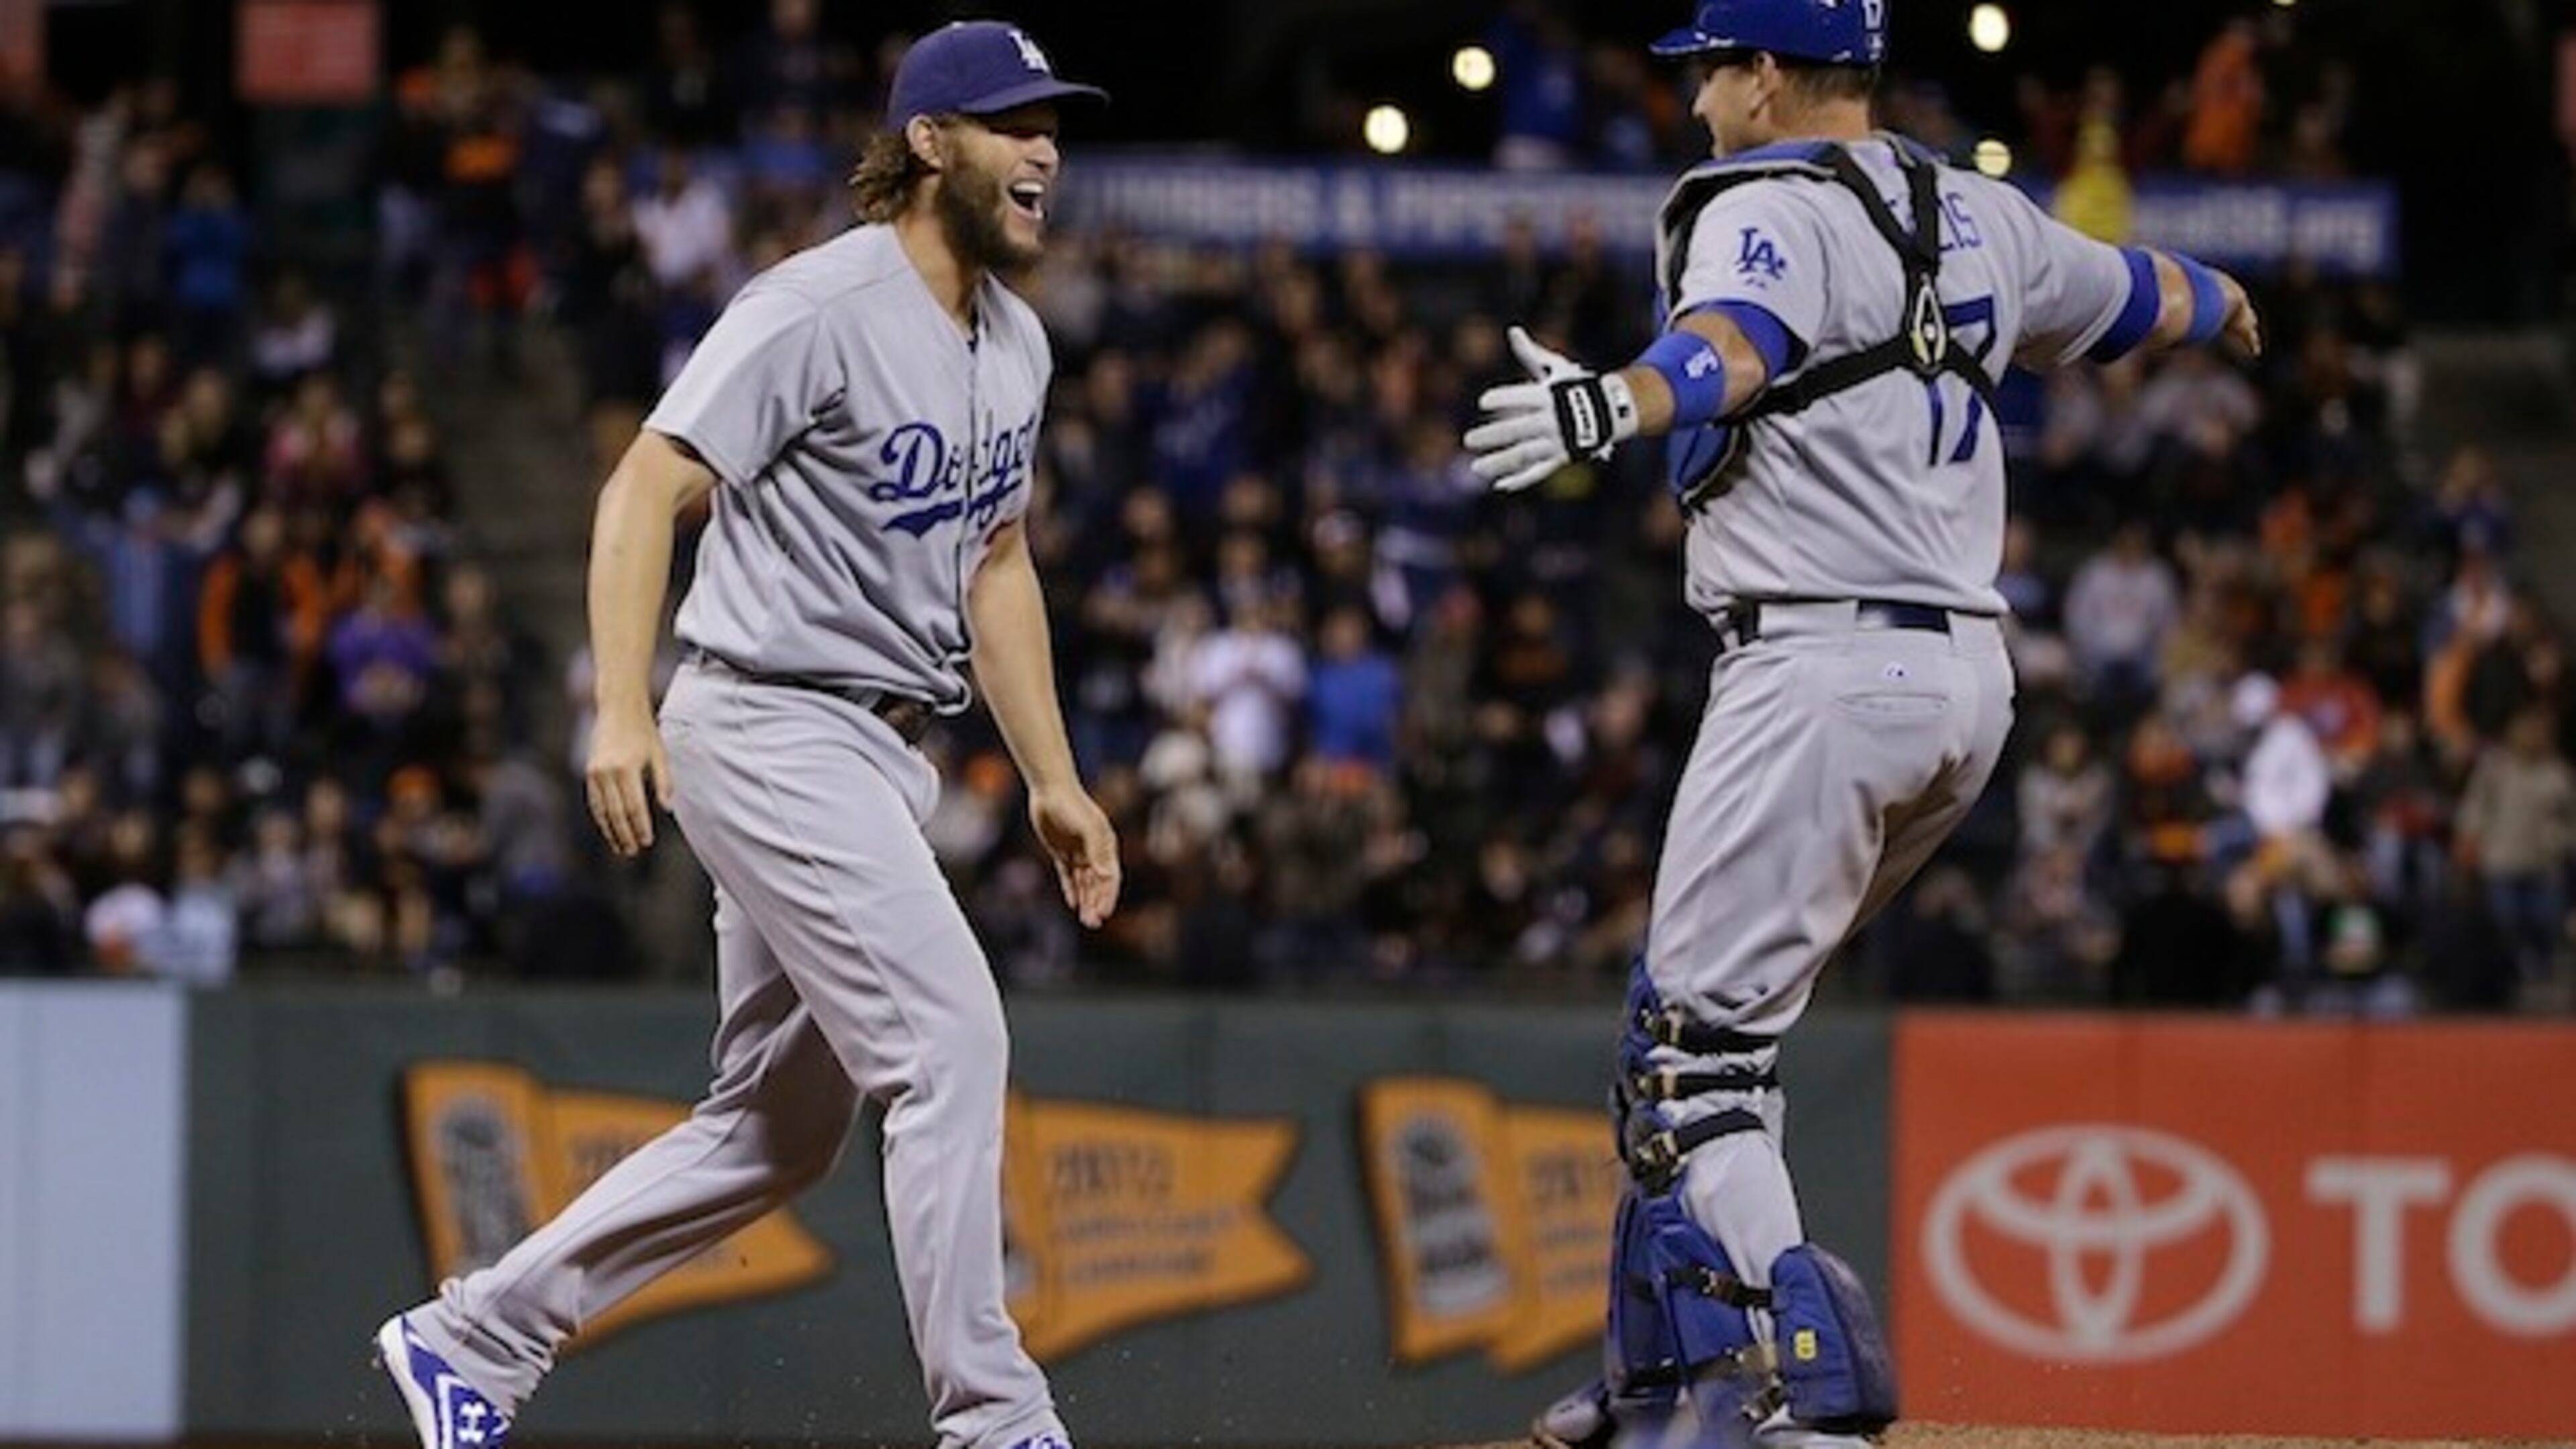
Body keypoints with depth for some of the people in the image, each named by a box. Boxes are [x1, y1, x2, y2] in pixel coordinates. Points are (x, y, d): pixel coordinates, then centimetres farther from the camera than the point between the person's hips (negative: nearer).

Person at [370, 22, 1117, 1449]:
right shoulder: (819, 308, -15)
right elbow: (644, 490, -18)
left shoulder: (1015, 342, 12)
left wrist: (1052, 782, 19)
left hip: (883, 759, 9)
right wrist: (622, 711, -29)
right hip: (774, 732, -9)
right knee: (951, 1045, -16)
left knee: (779, 1130, 11)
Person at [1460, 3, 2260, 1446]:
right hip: (1970, 673, 9)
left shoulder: (1765, 207, -8)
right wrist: (2221, 302, 59)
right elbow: (2126, 293, 36)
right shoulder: (1976, 218, 16)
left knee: (1700, 1047, -10)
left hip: (1825, 671, -9)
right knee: (1711, 1009, 20)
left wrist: (1620, 401, -52)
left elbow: (1734, 341, -31)